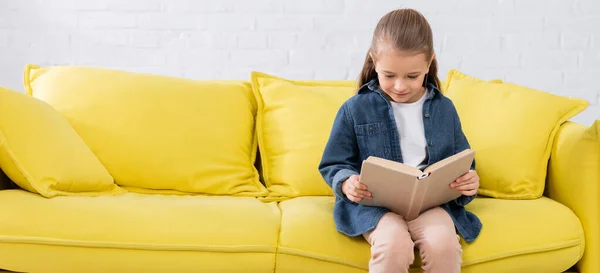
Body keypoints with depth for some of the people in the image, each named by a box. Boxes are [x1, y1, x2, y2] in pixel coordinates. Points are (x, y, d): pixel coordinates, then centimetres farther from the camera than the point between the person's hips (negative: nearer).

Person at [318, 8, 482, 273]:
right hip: (375, 203, -2)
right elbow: (332, 165, 7)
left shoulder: (444, 109, 10)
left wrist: (468, 182, -8)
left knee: (443, 243, -31)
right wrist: (346, 183, -16)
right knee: (394, 244, -34)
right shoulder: (355, 109, 2)